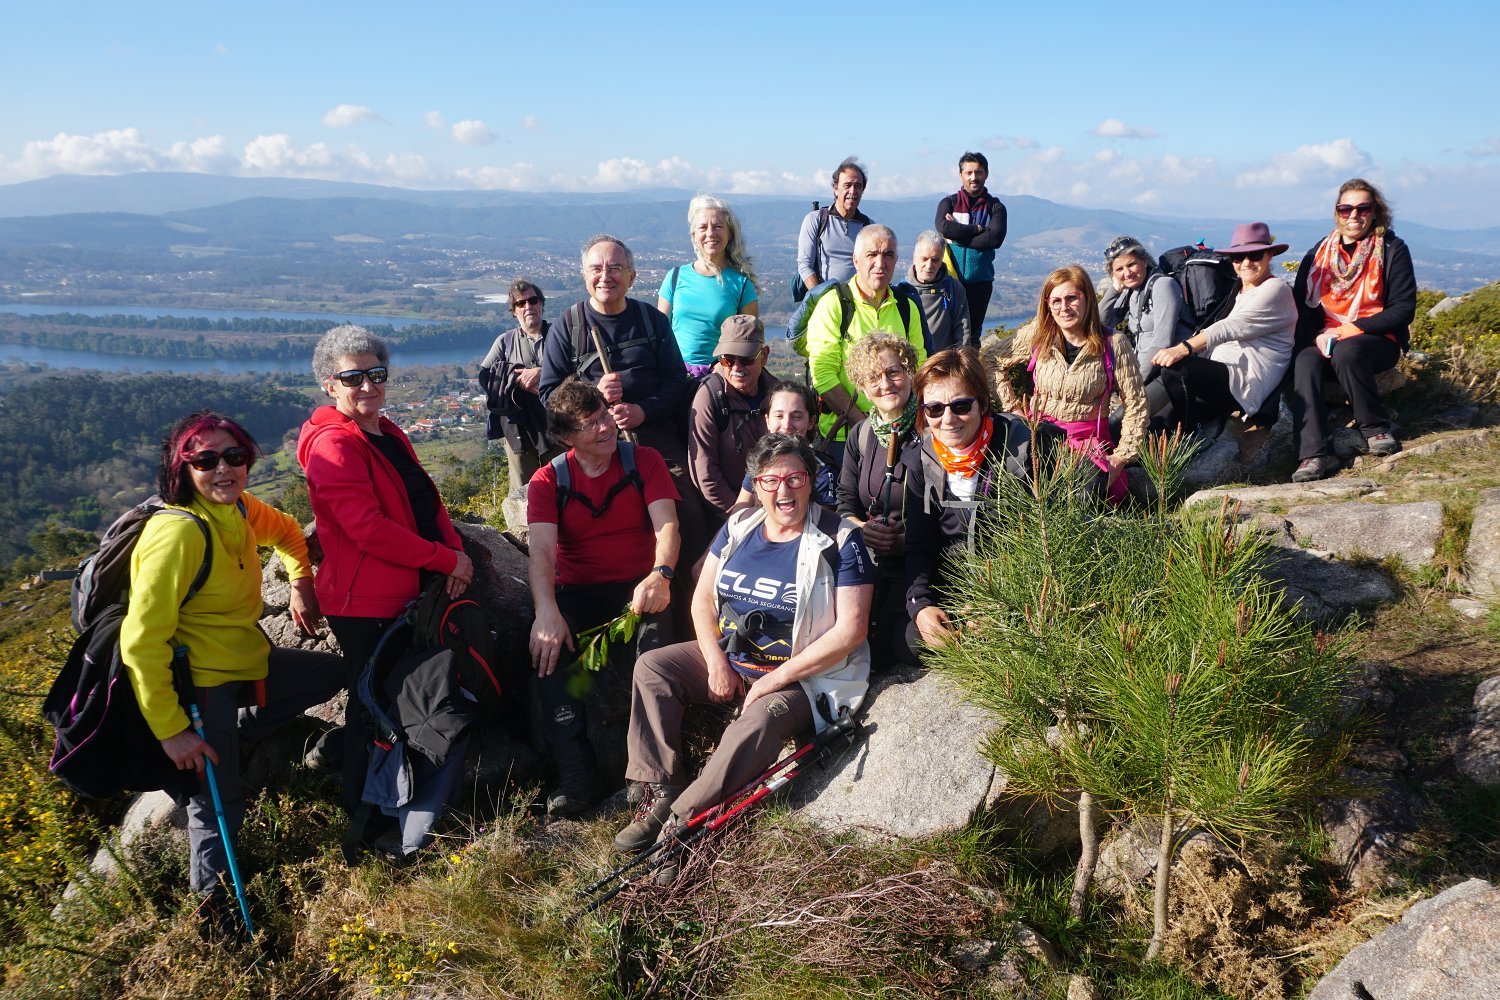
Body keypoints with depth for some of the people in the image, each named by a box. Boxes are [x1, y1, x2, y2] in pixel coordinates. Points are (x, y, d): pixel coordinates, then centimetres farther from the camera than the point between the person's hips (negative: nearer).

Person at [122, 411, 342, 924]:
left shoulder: (240, 510, -2)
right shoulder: (179, 533, -26)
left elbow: (287, 532, 23)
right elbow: (142, 639, -26)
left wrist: (300, 583, 6)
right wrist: (170, 729, -22)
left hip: (243, 661, 8)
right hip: (195, 681, -8)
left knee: (327, 674, 17)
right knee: (220, 804, -1)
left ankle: (230, 739, 23)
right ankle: (209, 899, 26)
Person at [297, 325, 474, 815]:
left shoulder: (387, 433, 12)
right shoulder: (333, 445, -17)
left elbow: (426, 498, 11)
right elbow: (369, 529, -25)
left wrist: (455, 552, -6)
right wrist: (447, 559, -20)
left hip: (403, 595, 9)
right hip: (364, 603, -9)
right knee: (374, 703, 6)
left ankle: (337, 748, 42)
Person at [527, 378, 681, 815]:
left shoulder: (644, 462, 1)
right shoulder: (548, 480, 0)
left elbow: (666, 525, -11)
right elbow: (541, 549, -15)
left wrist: (660, 574, -34)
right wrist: (547, 610, -34)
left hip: (638, 587, -1)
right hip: (577, 593, 1)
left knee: (655, 636, -34)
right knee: (549, 644, -30)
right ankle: (576, 775, -27)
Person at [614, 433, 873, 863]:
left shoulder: (839, 540, -13)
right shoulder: (739, 528, 3)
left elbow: (850, 631, -18)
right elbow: (702, 597, 7)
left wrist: (776, 679, -19)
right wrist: (716, 663, -9)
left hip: (801, 678, -6)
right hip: (729, 658, 6)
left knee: (759, 722, -35)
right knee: (652, 667, -10)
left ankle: (681, 820, -26)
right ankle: (662, 791, -11)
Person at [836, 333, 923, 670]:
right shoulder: (860, 436, 12)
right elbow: (845, 506, 13)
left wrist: (905, 537, -21)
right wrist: (864, 530, -9)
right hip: (869, 564, 5)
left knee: (883, 649, -19)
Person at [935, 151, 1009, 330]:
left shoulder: (995, 207, 7)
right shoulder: (949, 203, 7)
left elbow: (995, 238, -11)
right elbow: (943, 227, -14)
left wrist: (958, 236, -10)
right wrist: (977, 229, -11)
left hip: (980, 280, 1)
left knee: (974, 328, 5)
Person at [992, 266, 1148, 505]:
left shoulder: (1113, 344, -6)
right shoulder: (1037, 335, 0)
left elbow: (1135, 406, -3)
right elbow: (998, 366, 14)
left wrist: (1122, 457, -8)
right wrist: (1016, 412, 8)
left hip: (1089, 444, -1)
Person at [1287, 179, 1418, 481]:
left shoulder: (1392, 249, 0)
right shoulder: (1319, 253, 10)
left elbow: (1403, 309, -7)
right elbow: (1300, 307, 6)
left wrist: (1349, 331, -17)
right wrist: (1317, 337, -15)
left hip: (1379, 340, -3)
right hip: (1326, 340, 3)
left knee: (1346, 352, -37)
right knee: (1305, 362, -31)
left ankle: (1377, 427, -14)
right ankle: (1315, 454, -40)